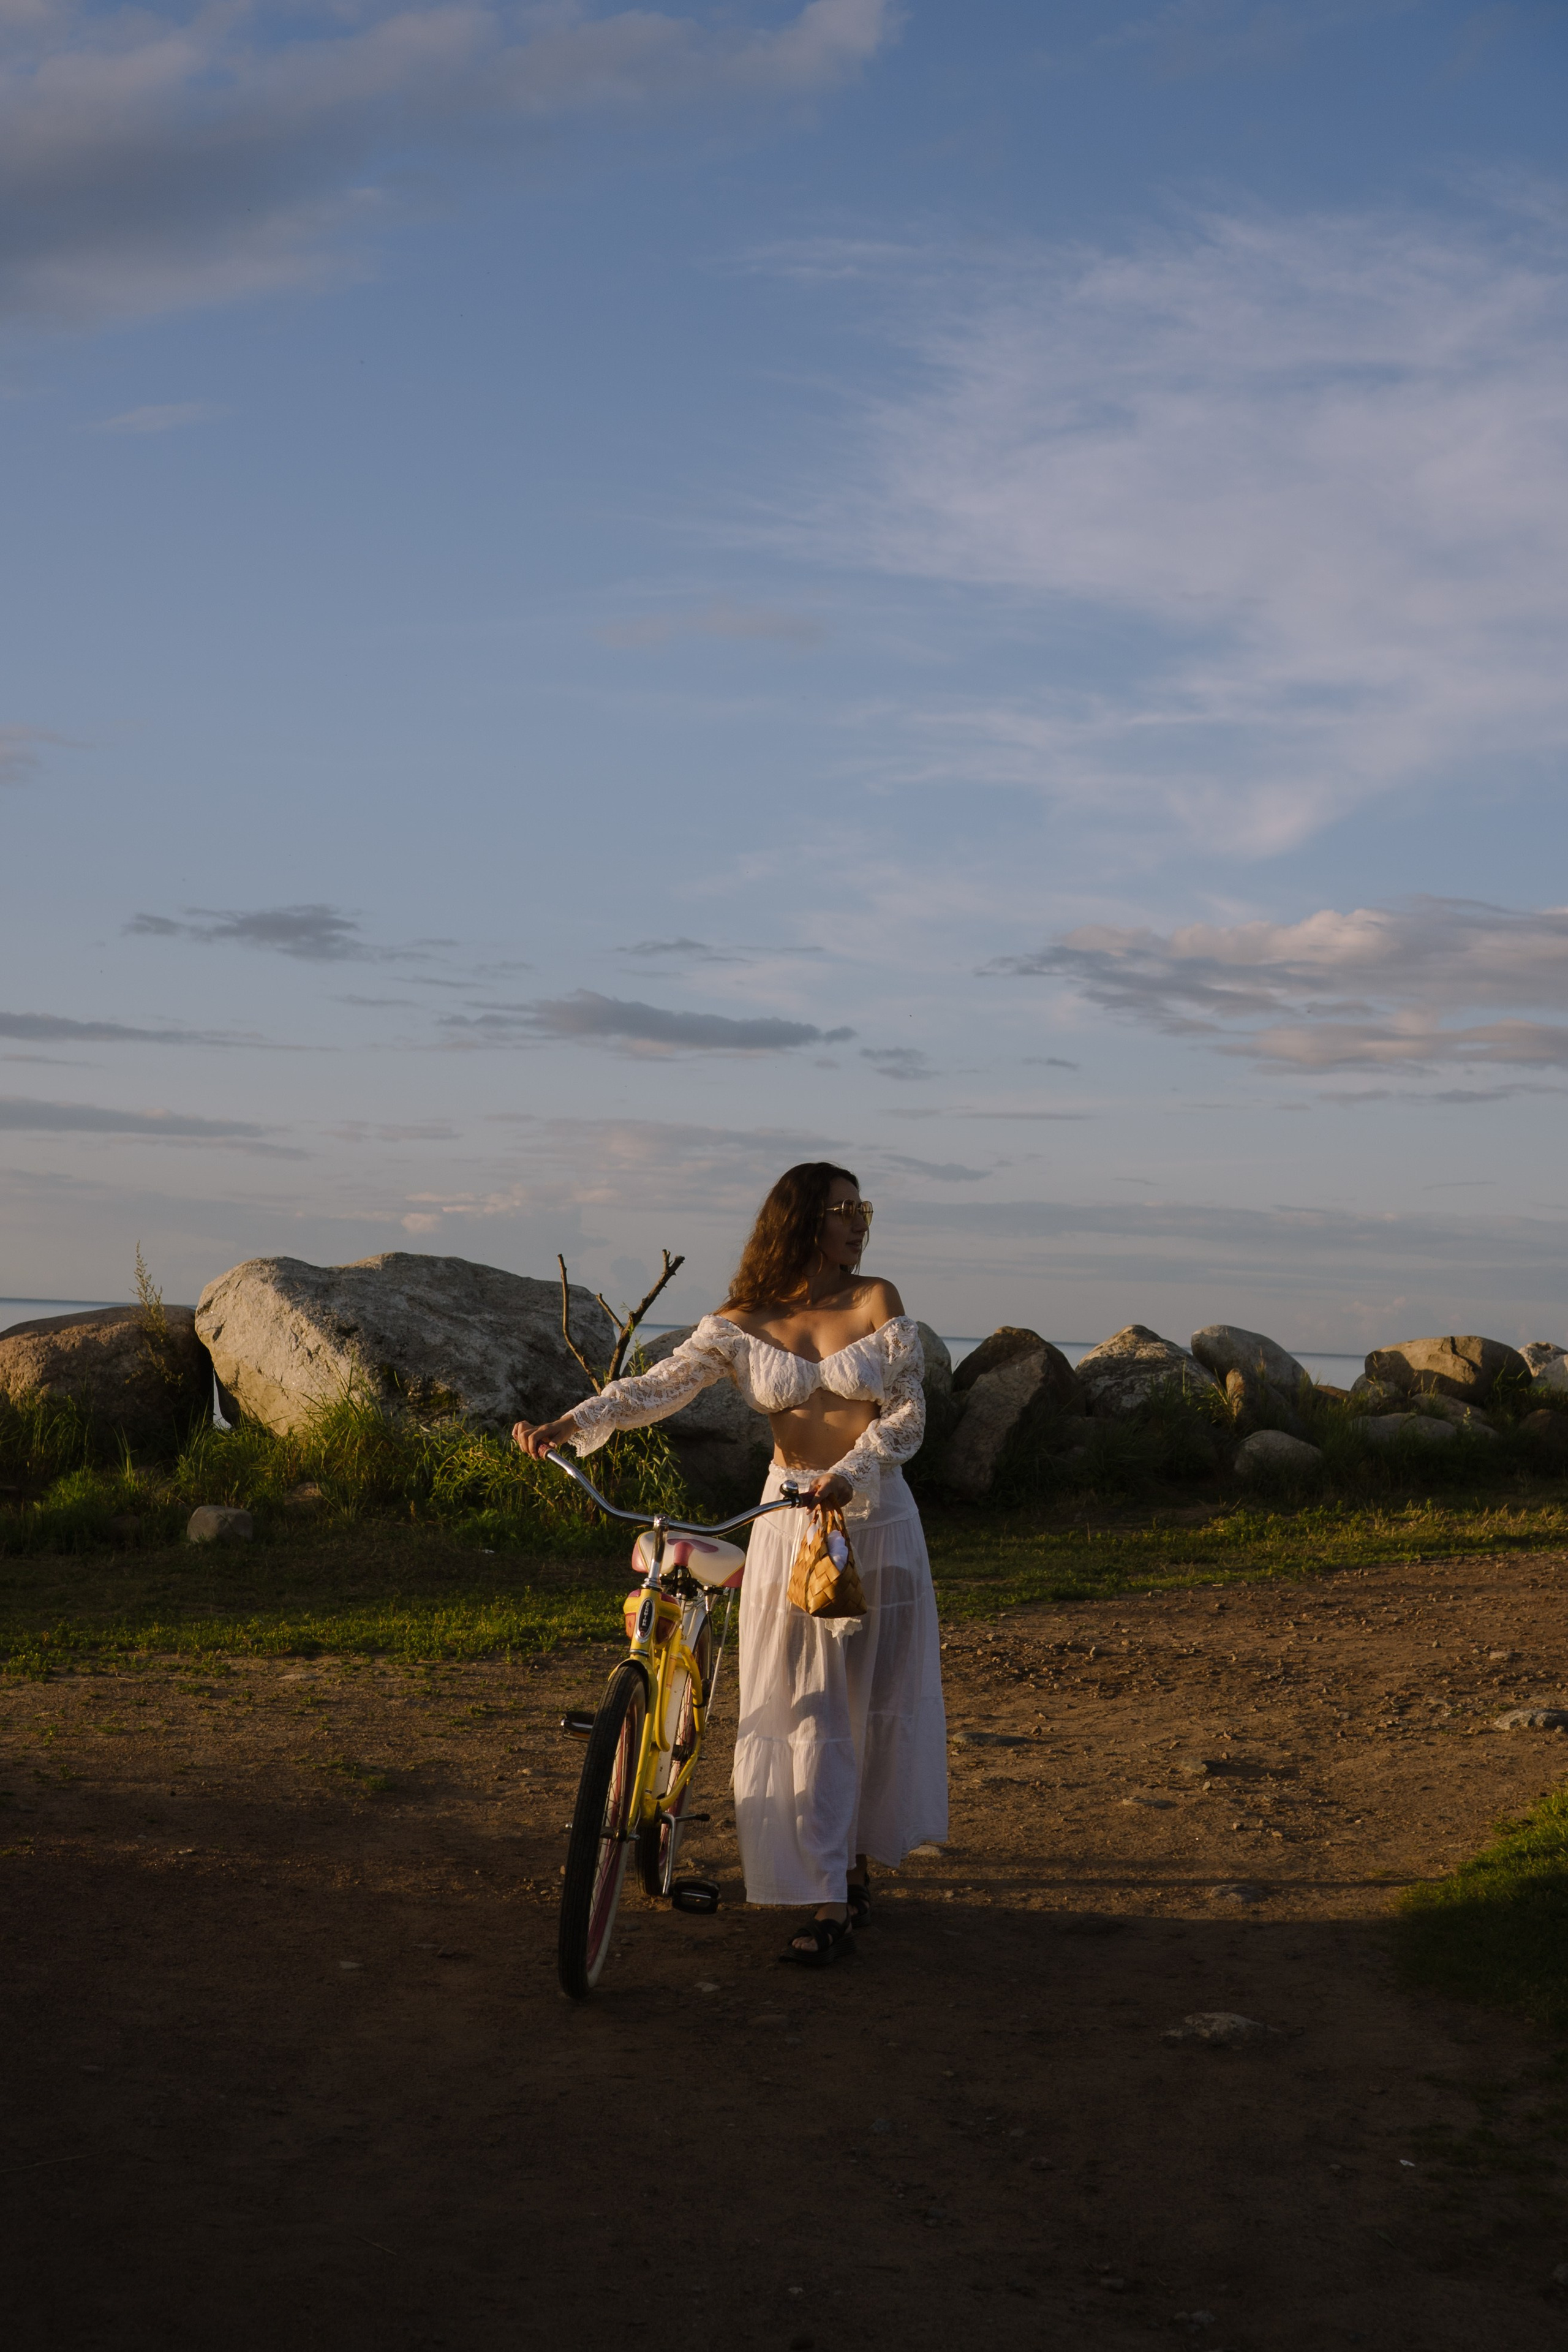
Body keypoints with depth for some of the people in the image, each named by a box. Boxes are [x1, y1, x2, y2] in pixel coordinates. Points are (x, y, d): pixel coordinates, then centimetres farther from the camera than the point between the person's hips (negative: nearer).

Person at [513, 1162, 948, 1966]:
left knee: (875, 1700, 8)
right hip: (787, 1523, 0)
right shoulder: (742, 1324, -2)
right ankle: (827, 1901, -1)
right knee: (799, 1711, -4)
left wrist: (848, 1476, -22)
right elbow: (658, 1386, -9)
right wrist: (567, 1424, -23)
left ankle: (857, 1862, 27)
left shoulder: (877, 1302, -3)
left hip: (875, 1516, 0)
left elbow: (907, 1414, -7)